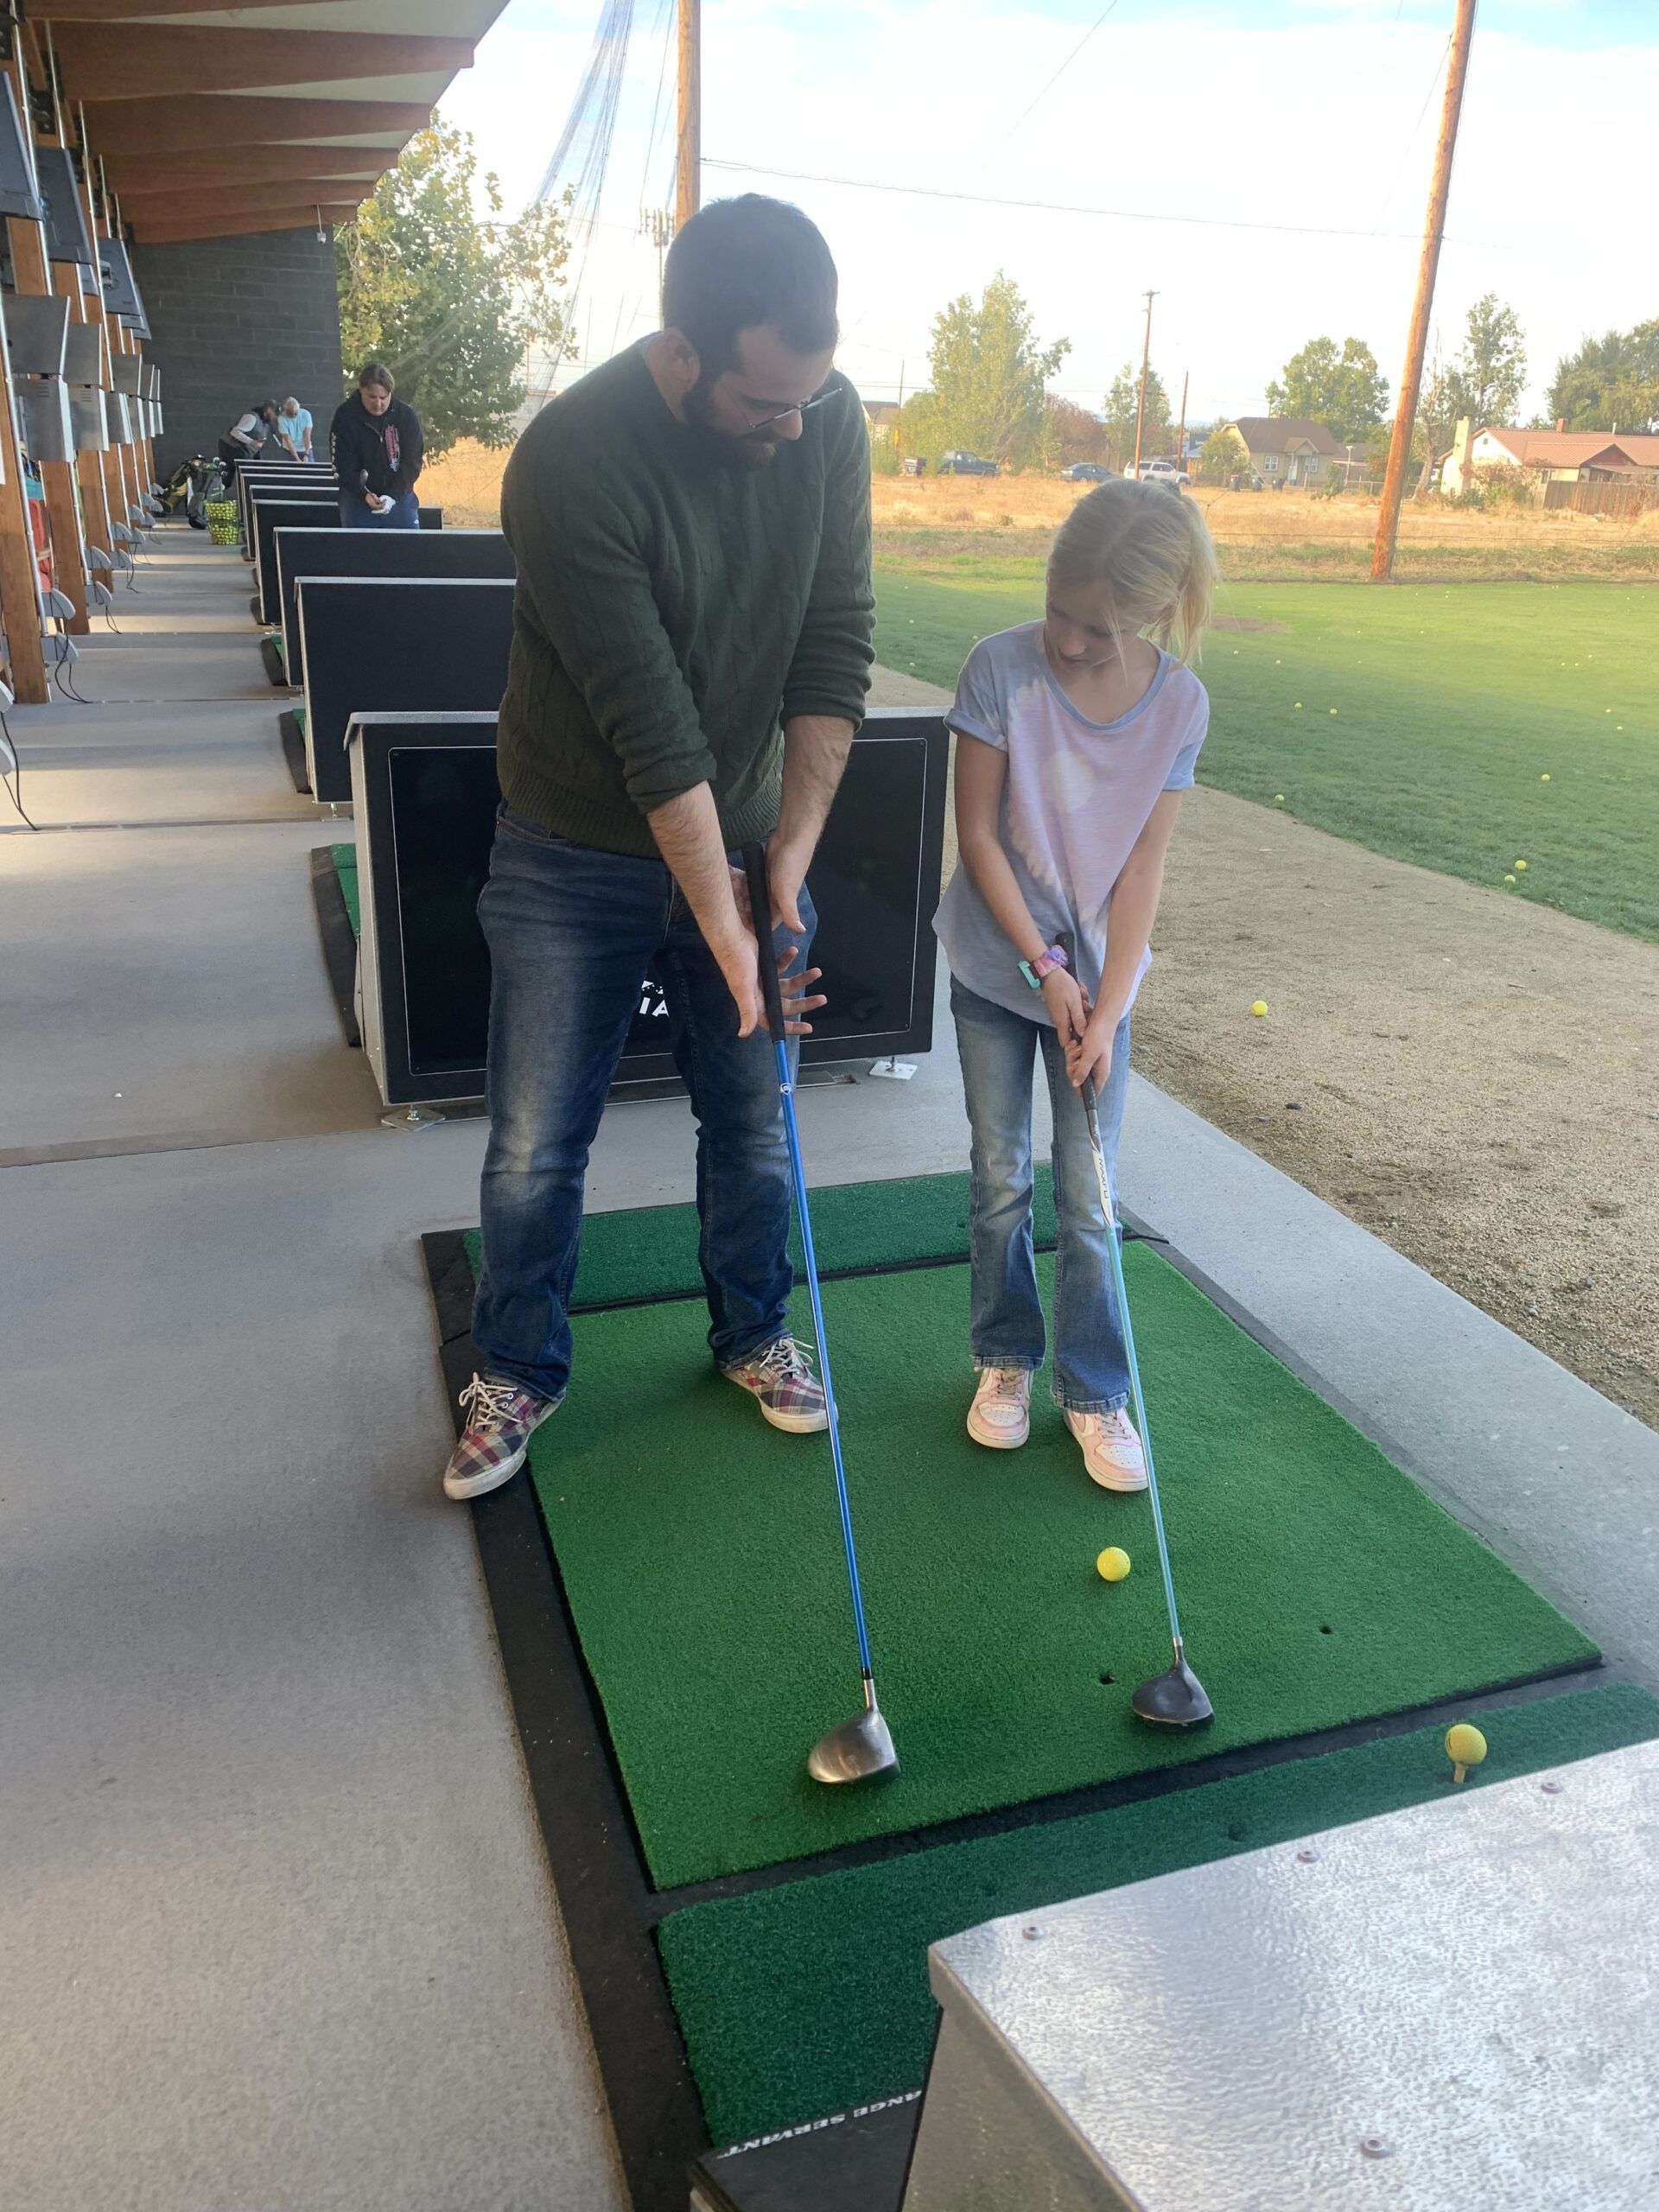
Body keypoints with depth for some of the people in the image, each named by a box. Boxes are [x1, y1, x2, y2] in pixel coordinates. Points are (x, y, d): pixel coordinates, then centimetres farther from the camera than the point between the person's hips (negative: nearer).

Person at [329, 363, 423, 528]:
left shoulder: (406, 415, -4)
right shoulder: (345, 416, -7)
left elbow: (412, 461, -7)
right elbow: (343, 466, -9)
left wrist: (394, 496, -21)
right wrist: (364, 495, -26)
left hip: (400, 500, 1)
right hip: (358, 501, -1)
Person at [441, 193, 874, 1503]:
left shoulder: (829, 421, -9)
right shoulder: (569, 463, -25)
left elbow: (836, 647, -8)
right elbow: (650, 723, -25)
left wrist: (789, 858, -13)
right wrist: (718, 917, -21)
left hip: (748, 839, 4)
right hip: (580, 856, -3)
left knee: (754, 1119, 13)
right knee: (538, 1145, 5)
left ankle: (753, 1333, 37)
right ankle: (519, 1376, 28)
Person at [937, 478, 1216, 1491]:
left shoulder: (1178, 704, -10)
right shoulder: (1001, 668, -14)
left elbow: (1143, 869, -8)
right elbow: (978, 834, -10)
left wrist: (1106, 1010, -13)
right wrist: (1042, 967, -12)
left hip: (1099, 973, 0)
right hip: (998, 968, 0)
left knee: (1088, 1197, 3)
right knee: (1003, 1182, 9)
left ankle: (1096, 1390, 19)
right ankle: (1006, 1357, 30)